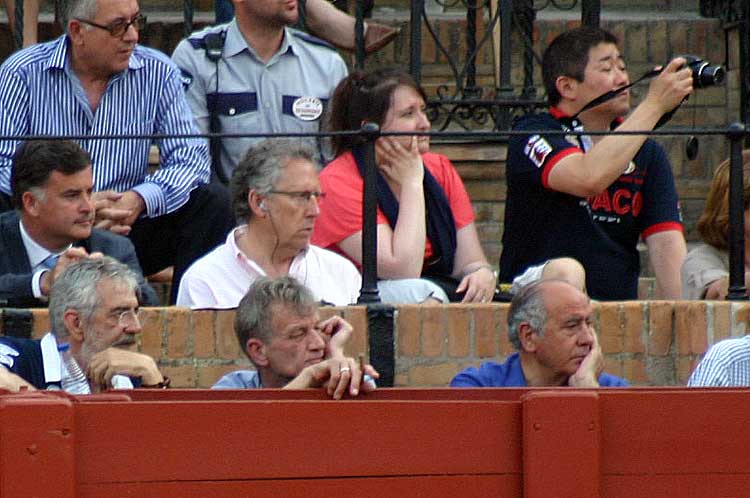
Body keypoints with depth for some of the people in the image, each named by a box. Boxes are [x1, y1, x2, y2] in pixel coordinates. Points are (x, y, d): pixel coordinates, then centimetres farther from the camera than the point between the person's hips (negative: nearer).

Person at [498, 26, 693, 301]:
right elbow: (588, 179, -23)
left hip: (617, 312, 2)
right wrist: (654, 105, -16)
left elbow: (666, 242, 1)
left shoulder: (647, 152, 10)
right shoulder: (532, 136, -4)